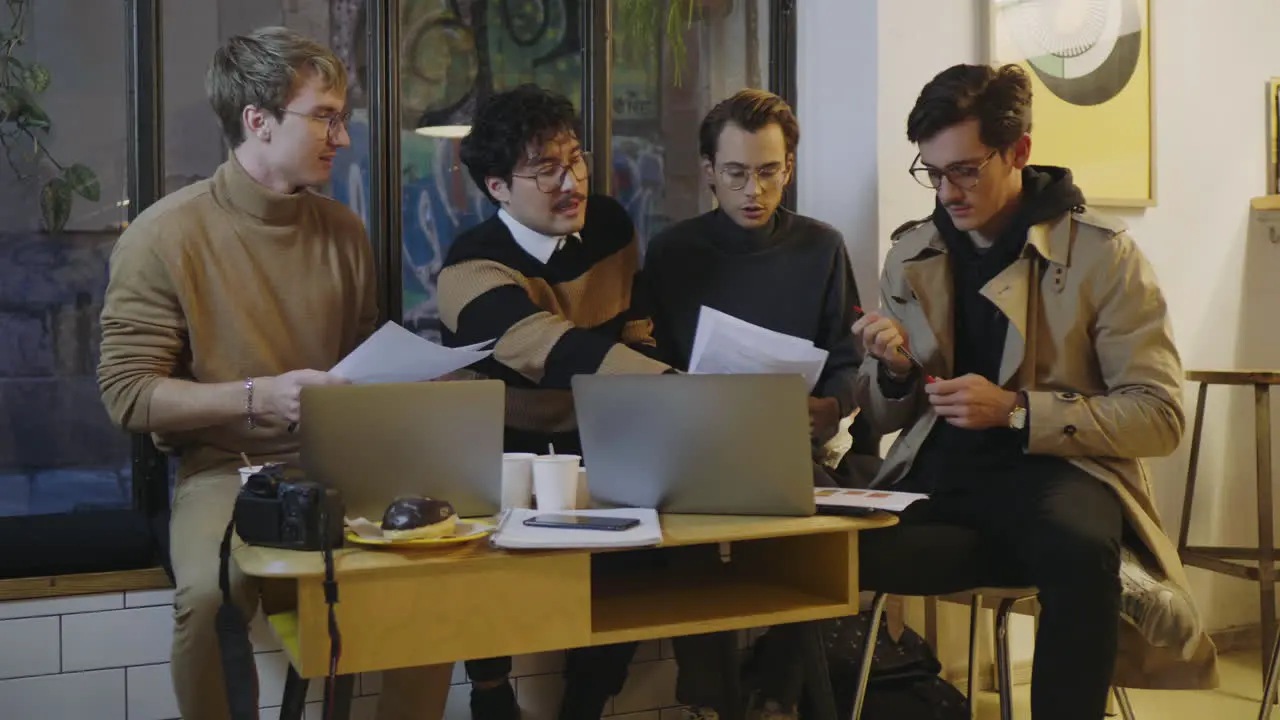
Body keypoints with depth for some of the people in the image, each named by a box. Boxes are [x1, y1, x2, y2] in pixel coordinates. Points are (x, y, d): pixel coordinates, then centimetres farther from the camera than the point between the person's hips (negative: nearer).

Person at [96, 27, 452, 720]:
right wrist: (259, 396, -21)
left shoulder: (343, 229, 9)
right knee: (211, 592, -34)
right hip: (225, 467, -4)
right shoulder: (165, 235, -8)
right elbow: (128, 394, -10)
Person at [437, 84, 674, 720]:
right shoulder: (473, 269, -24)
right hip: (497, 454, -4)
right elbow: (562, 354, -41)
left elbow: (635, 334, 6)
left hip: (591, 443, 5)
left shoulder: (611, 225, -3)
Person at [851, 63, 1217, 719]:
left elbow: (1160, 415, -4)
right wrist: (893, 371, -5)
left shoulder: (1101, 252, 0)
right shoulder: (910, 253, 12)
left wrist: (1017, 410, -15)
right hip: (941, 479, 3)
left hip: (1057, 472, -3)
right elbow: (883, 418, 19)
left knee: (1080, 549, -40)